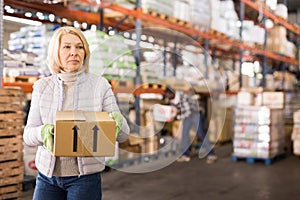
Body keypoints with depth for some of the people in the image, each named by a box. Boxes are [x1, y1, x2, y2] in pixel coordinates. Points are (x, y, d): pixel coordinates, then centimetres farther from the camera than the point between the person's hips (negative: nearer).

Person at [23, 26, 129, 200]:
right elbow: (28, 136, -1)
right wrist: (43, 132, -23)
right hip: (48, 175, 2)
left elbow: (123, 135, -3)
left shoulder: (100, 84, -3)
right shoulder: (42, 86, 1)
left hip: (85, 177, -1)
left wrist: (118, 121, -26)